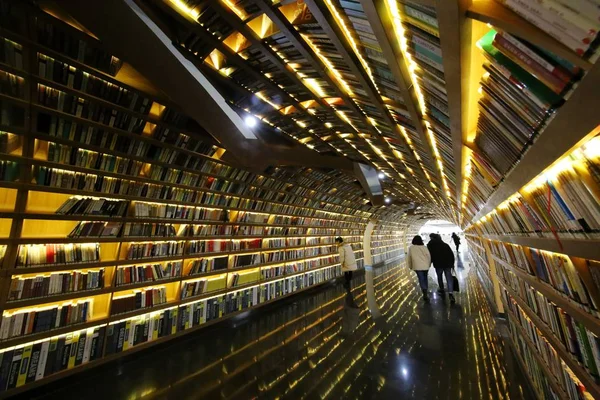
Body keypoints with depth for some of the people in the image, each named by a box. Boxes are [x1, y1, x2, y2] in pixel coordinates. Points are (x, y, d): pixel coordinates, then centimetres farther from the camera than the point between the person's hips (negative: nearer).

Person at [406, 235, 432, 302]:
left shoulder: (411, 248, -2)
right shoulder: (424, 247, -2)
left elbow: (409, 257, 4)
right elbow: (429, 256, 2)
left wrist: (410, 266, 17)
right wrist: (429, 264, 18)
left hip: (417, 266, -2)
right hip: (426, 266, 3)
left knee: (421, 279, 1)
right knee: (425, 278, 21)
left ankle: (425, 294, -13)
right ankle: (425, 292, 34)